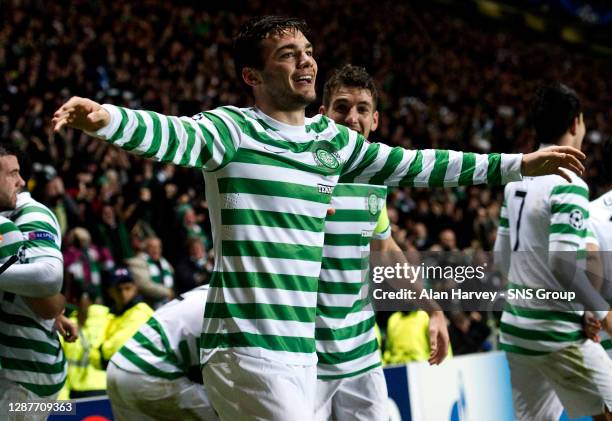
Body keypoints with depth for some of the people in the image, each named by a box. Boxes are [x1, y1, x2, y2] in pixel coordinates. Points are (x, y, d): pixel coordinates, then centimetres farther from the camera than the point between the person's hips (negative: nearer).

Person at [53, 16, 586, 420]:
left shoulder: (332, 139, 14)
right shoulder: (232, 129, -6)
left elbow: (414, 165, 21)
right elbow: (171, 134, -24)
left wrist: (519, 164, 23)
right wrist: (105, 116, -46)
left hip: (302, 350, 7)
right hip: (247, 346, -7)